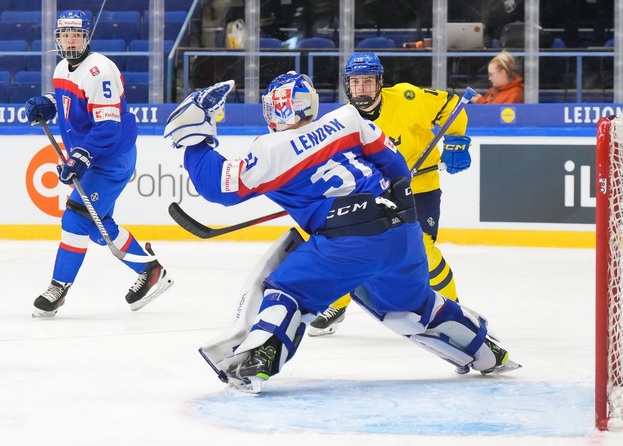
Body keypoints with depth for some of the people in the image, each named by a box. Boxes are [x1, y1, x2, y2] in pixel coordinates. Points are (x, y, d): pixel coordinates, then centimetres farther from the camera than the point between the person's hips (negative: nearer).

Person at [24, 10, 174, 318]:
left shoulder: (98, 71, -22)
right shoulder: (63, 69, 7)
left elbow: (109, 125, -27)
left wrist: (79, 157, -34)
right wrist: (44, 105, 4)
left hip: (112, 159, -10)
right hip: (89, 158, 10)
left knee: (78, 217, -14)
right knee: (98, 225, 12)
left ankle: (60, 287, -7)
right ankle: (150, 271, 24)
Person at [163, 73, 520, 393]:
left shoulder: (273, 152, 0)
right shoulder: (346, 120, 13)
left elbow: (221, 186, 5)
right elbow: (392, 161, 18)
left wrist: (193, 136, 13)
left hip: (350, 241, -6)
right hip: (403, 230, 6)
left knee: (286, 290, 5)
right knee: (413, 304, 28)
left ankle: (255, 362, -15)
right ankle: (485, 352, 39)